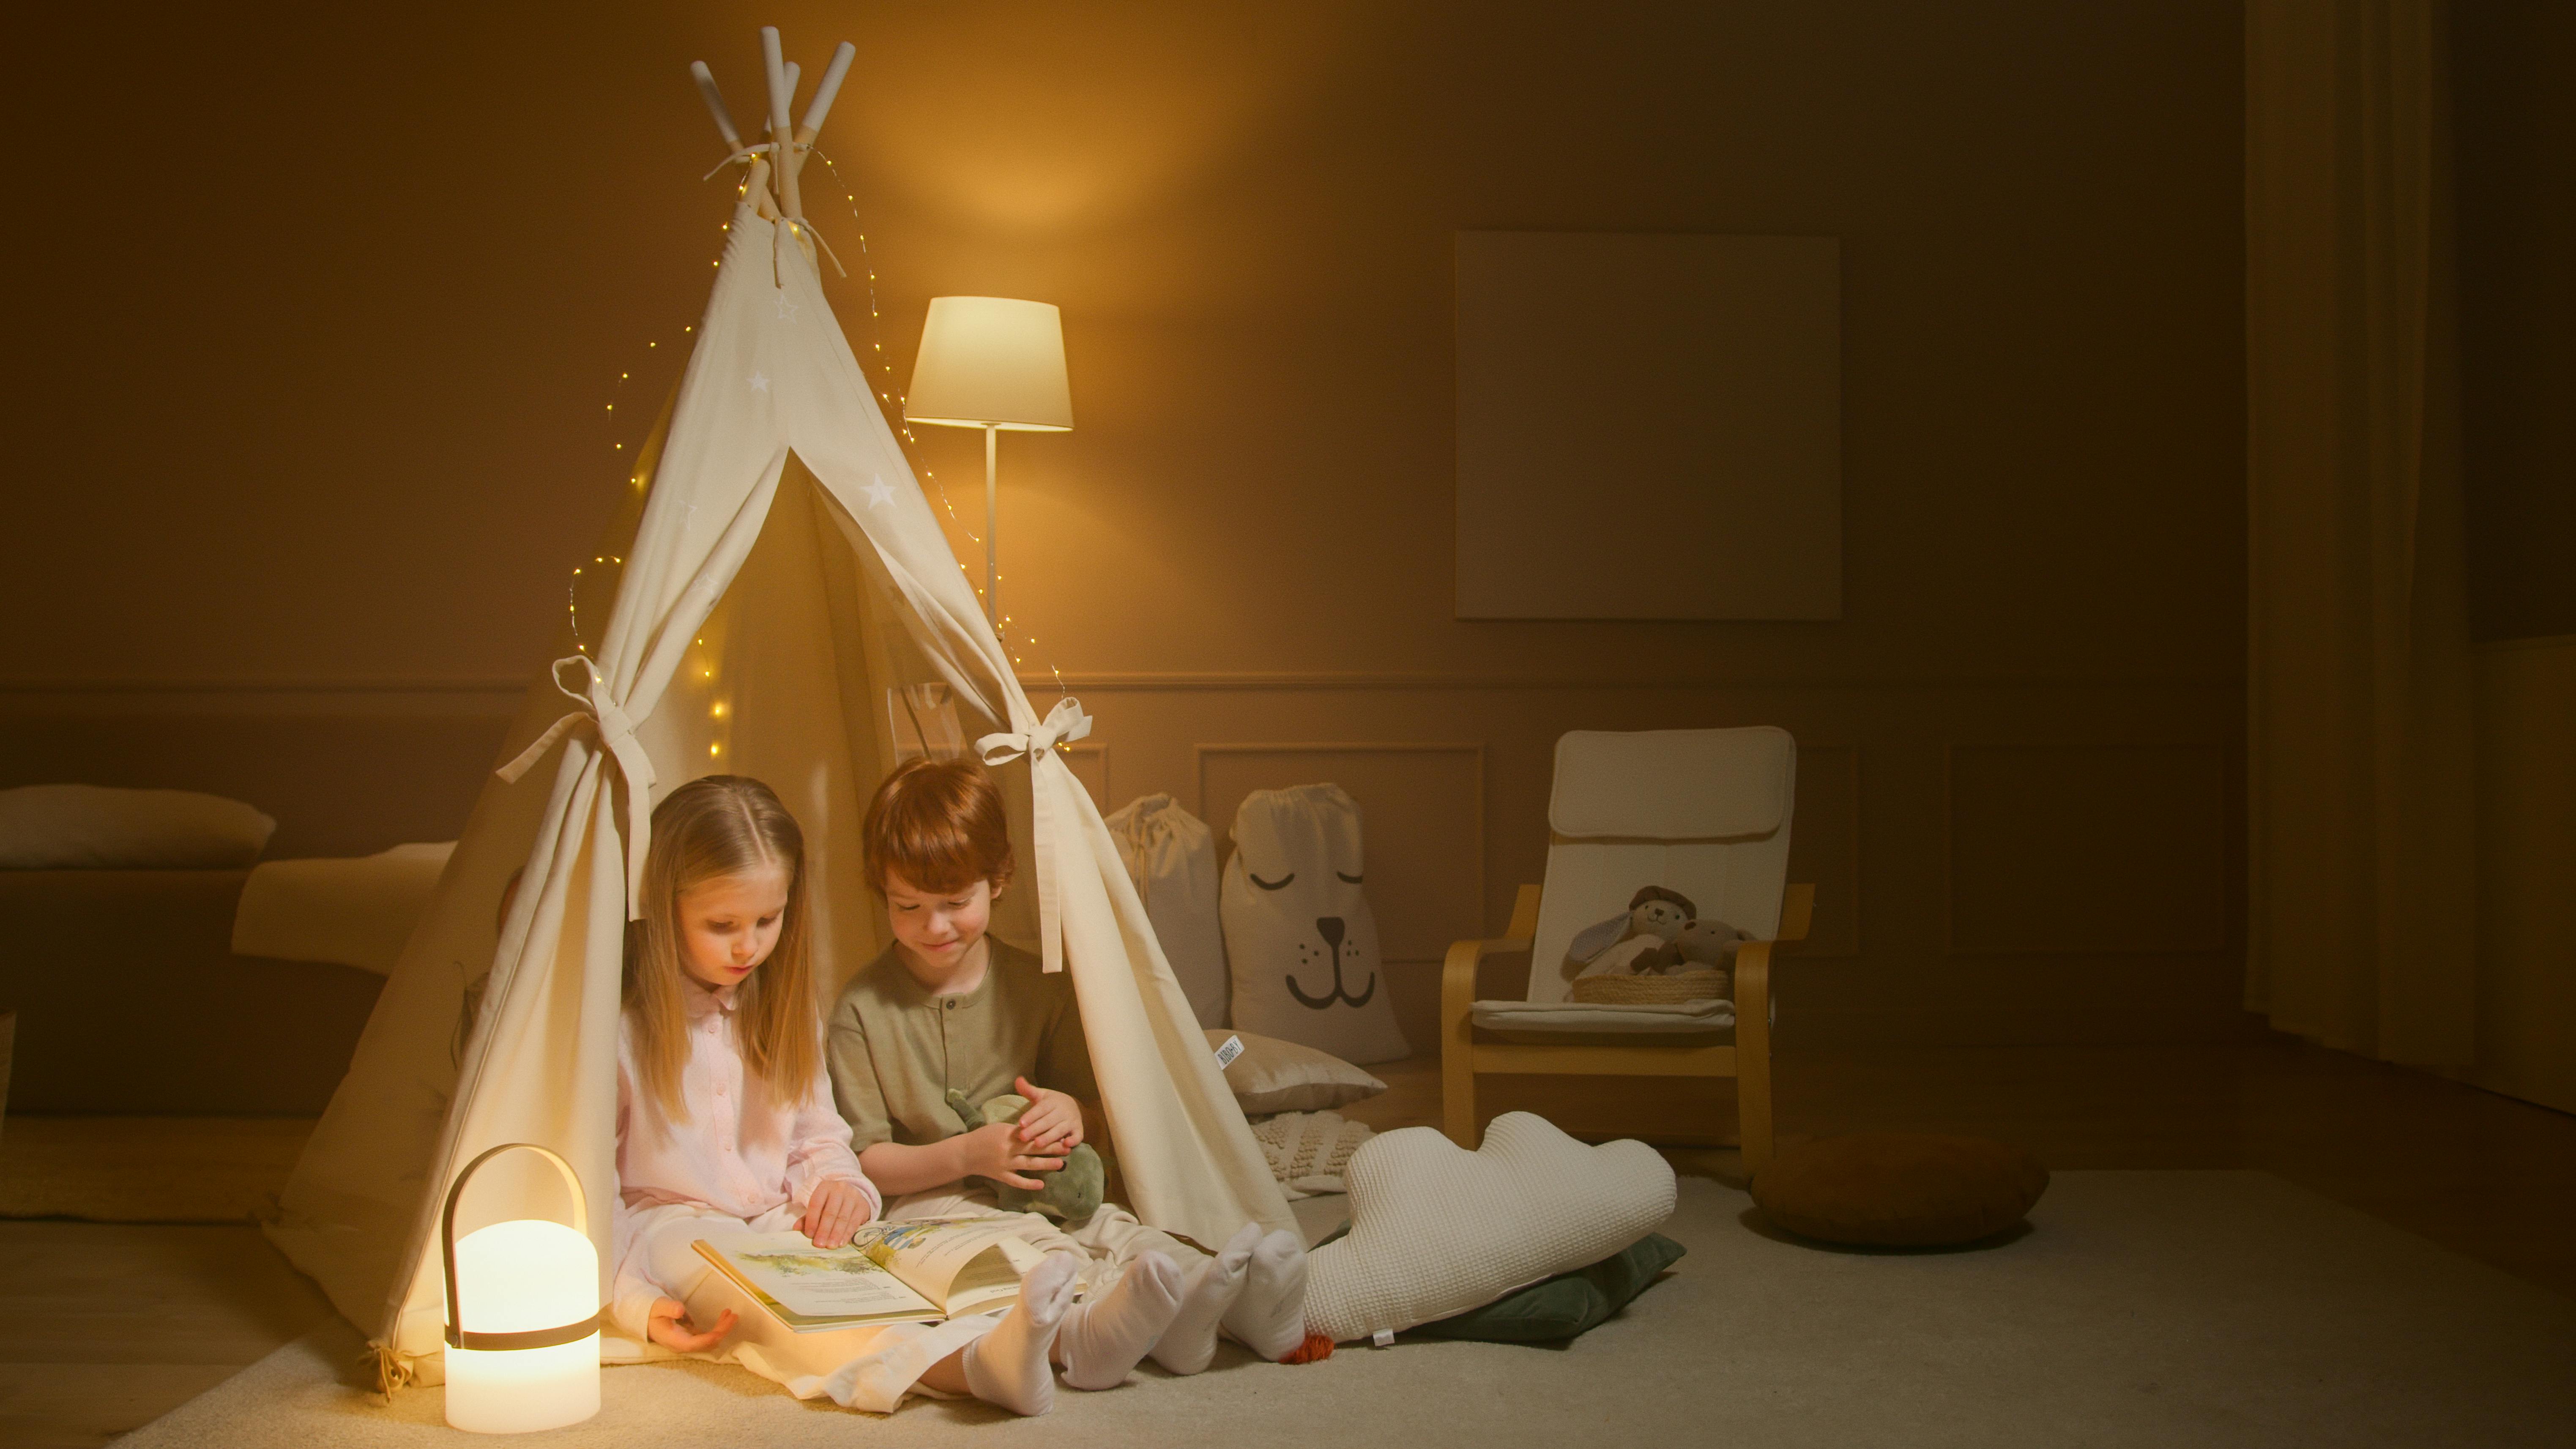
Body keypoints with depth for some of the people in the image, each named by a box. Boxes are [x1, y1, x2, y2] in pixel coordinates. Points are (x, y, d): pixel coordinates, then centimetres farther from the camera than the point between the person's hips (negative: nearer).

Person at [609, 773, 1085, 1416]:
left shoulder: (779, 1005, 11)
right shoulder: (620, 1024, -9)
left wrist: (839, 1184, -8)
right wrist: (638, 1303, -23)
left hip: (783, 1227, 5)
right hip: (669, 1233, -5)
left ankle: (1066, 1337, -56)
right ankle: (967, 1365, -65)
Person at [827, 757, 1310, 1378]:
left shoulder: (1040, 988, 7)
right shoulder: (863, 1008, -3)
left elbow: (1096, 1109, 13)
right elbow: (863, 1158, -5)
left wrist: (1075, 1114, -12)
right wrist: (967, 1154, -20)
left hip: (1039, 1188, 3)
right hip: (920, 1199, -3)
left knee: (1106, 1224, -28)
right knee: (1017, 1239, -35)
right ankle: (1131, 1305, -62)